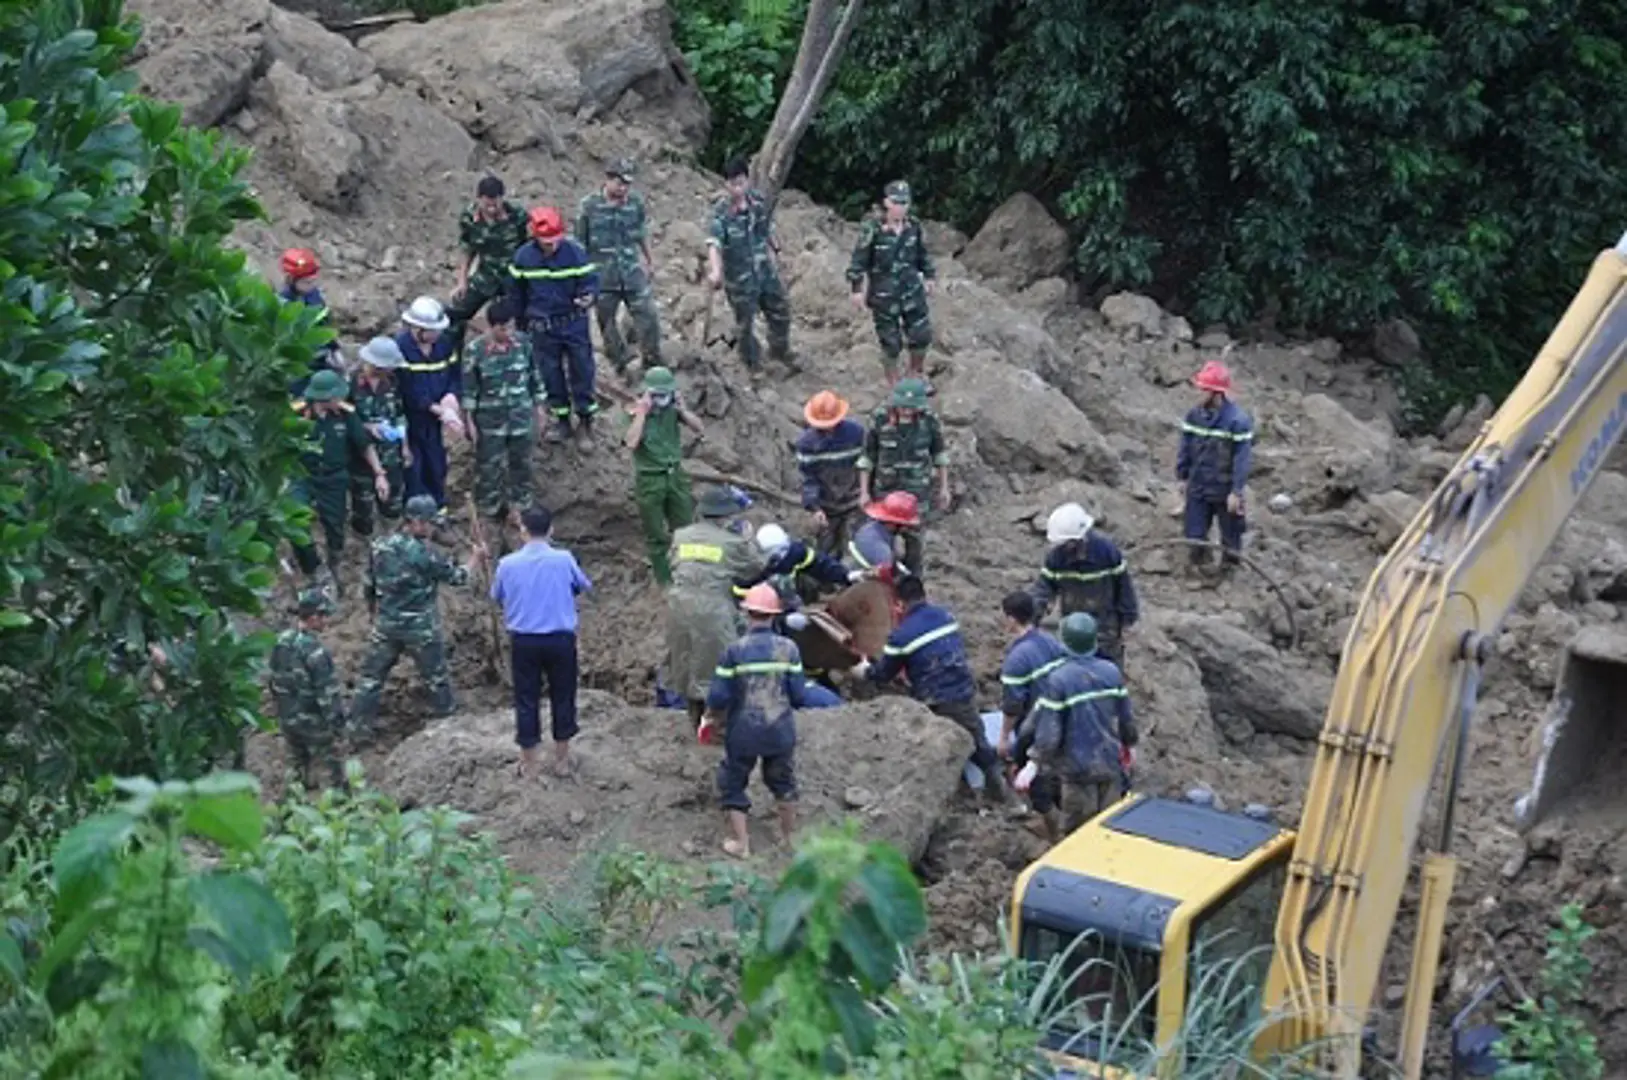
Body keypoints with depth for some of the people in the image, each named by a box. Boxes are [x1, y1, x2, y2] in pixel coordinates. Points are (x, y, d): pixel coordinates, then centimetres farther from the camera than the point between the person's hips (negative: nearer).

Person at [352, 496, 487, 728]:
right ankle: (445, 709, 35)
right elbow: (456, 576, -10)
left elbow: (370, 584, 6)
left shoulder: (380, 546, -5)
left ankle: (361, 722, 15)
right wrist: (475, 559, 7)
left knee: (373, 674, 13)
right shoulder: (422, 554, -23)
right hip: (420, 626, -4)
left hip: (386, 623, 5)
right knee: (436, 672, 18)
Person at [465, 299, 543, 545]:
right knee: (489, 469, 7)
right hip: (490, 422, -3)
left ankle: (519, 512, 33)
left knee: (521, 466, 15)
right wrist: (470, 421, -7)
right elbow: (469, 388, -8)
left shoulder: (523, 344, -6)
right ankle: (492, 516, 22)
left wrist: (538, 406, 10)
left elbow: (533, 376, 6)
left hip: (521, 418, 3)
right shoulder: (475, 350, -15)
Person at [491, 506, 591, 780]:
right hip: (560, 639, 0)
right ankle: (562, 760, 24)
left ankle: (529, 764, 18)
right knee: (562, 698, 15)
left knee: (526, 700, 10)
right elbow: (584, 586, 7)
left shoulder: (508, 564, -8)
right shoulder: (564, 559, -11)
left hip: (524, 641, 0)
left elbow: (496, 597, 9)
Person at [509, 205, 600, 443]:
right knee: (551, 374, 11)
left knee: (582, 370, 6)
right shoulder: (523, 257, -9)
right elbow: (516, 292, 4)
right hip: (542, 327, 2)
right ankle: (562, 419, 27)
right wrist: (522, 323, 11)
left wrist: (589, 296, -37)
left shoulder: (575, 253, -16)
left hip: (574, 323, -2)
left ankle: (586, 418, 23)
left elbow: (590, 280, -13)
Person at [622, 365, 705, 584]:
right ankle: (665, 580, 17)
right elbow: (631, 443, -28)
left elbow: (700, 429, -4)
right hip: (649, 480, -3)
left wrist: (682, 410, -17)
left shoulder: (672, 407, -2)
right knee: (656, 535, 6)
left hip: (675, 474, 3)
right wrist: (642, 412, -27)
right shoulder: (635, 412, -12)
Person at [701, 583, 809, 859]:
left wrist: (709, 718, 7)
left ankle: (741, 844, 19)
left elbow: (718, 698, -14)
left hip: (743, 733, -3)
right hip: (781, 732, 3)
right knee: (783, 782, 24)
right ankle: (790, 837, 36)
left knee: (733, 784, 17)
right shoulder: (788, 648, -9)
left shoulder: (734, 651, -15)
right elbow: (799, 697, -7)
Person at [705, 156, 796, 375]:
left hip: (765, 271, 5)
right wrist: (715, 270, -56)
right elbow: (714, 242, -40)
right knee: (745, 323, 10)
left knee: (780, 312, 19)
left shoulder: (759, 200, -7)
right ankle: (753, 362, 34)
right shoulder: (721, 212, -24)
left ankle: (780, 351, 44)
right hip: (739, 277, -5)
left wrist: (773, 254, 17)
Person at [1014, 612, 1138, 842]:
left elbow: (1049, 730, -19)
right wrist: (1129, 744, 26)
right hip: (1109, 763, 5)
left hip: (1078, 769, -5)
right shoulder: (1111, 672, -2)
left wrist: (1033, 764, -12)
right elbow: (1125, 715, 9)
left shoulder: (1057, 680, -20)